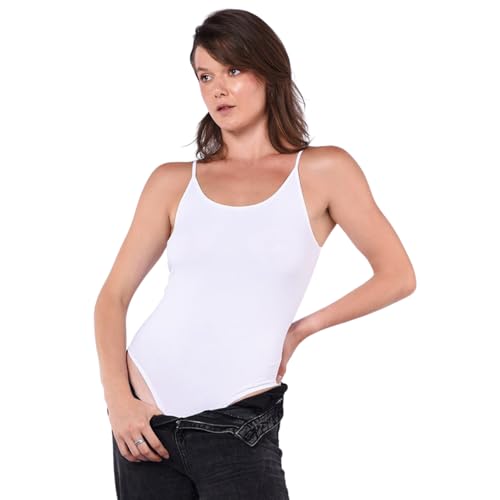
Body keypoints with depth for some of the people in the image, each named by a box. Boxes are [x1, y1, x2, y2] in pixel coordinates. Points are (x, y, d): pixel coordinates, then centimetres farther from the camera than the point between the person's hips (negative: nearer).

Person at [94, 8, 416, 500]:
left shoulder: (322, 171, 0)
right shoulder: (174, 181, 5)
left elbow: (397, 276, 3)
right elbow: (114, 296, 5)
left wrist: (303, 328, 4)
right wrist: (118, 399, -7)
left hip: (238, 426, -2)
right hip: (147, 417, 2)